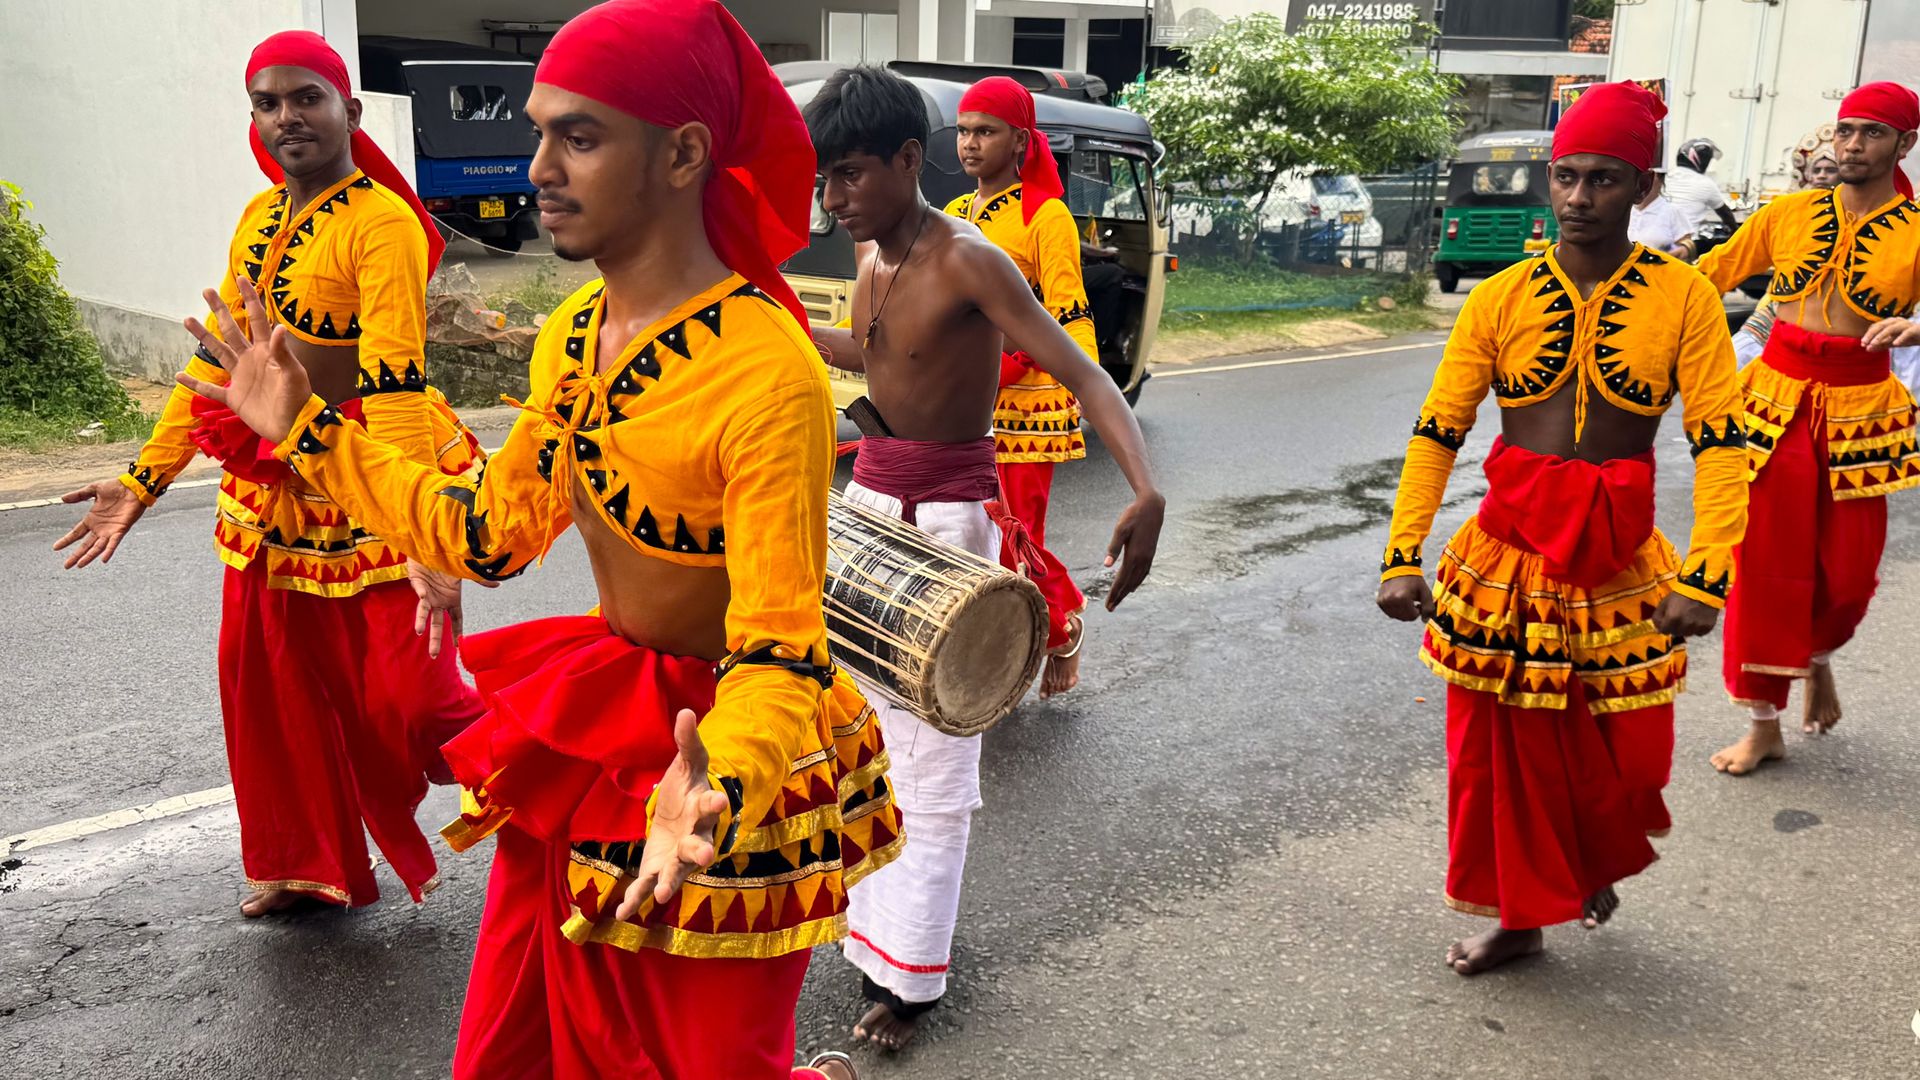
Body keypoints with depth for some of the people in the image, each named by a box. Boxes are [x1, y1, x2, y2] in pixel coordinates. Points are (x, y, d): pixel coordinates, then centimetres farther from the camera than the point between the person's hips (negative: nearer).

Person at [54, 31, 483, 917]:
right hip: (270, 492, 8)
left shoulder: (381, 223, -16)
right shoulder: (258, 218, 9)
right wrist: (143, 481, 14)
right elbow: (214, 361, 15)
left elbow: (396, 384, -27)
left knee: (403, 693, -7)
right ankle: (306, 865, 37)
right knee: (277, 679, 17)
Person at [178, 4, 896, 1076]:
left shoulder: (769, 374, -27)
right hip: (583, 744, 8)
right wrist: (307, 429, 9)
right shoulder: (573, 333, -1)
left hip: (721, 763, -7)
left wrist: (717, 790, -45)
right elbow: (488, 536, 8)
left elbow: (777, 654, -26)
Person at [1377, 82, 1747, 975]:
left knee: (1624, 747, 7)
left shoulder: (1682, 296, -4)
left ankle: (1596, 868, 41)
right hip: (1507, 551, 1)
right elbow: (1436, 432, -2)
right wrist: (1403, 557, -10)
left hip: (1620, 560, -1)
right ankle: (1518, 915, 29)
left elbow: (1719, 442, -8)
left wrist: (1704, 577, -17)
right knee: (1500, 738, 9)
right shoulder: (1501, 297, -1)